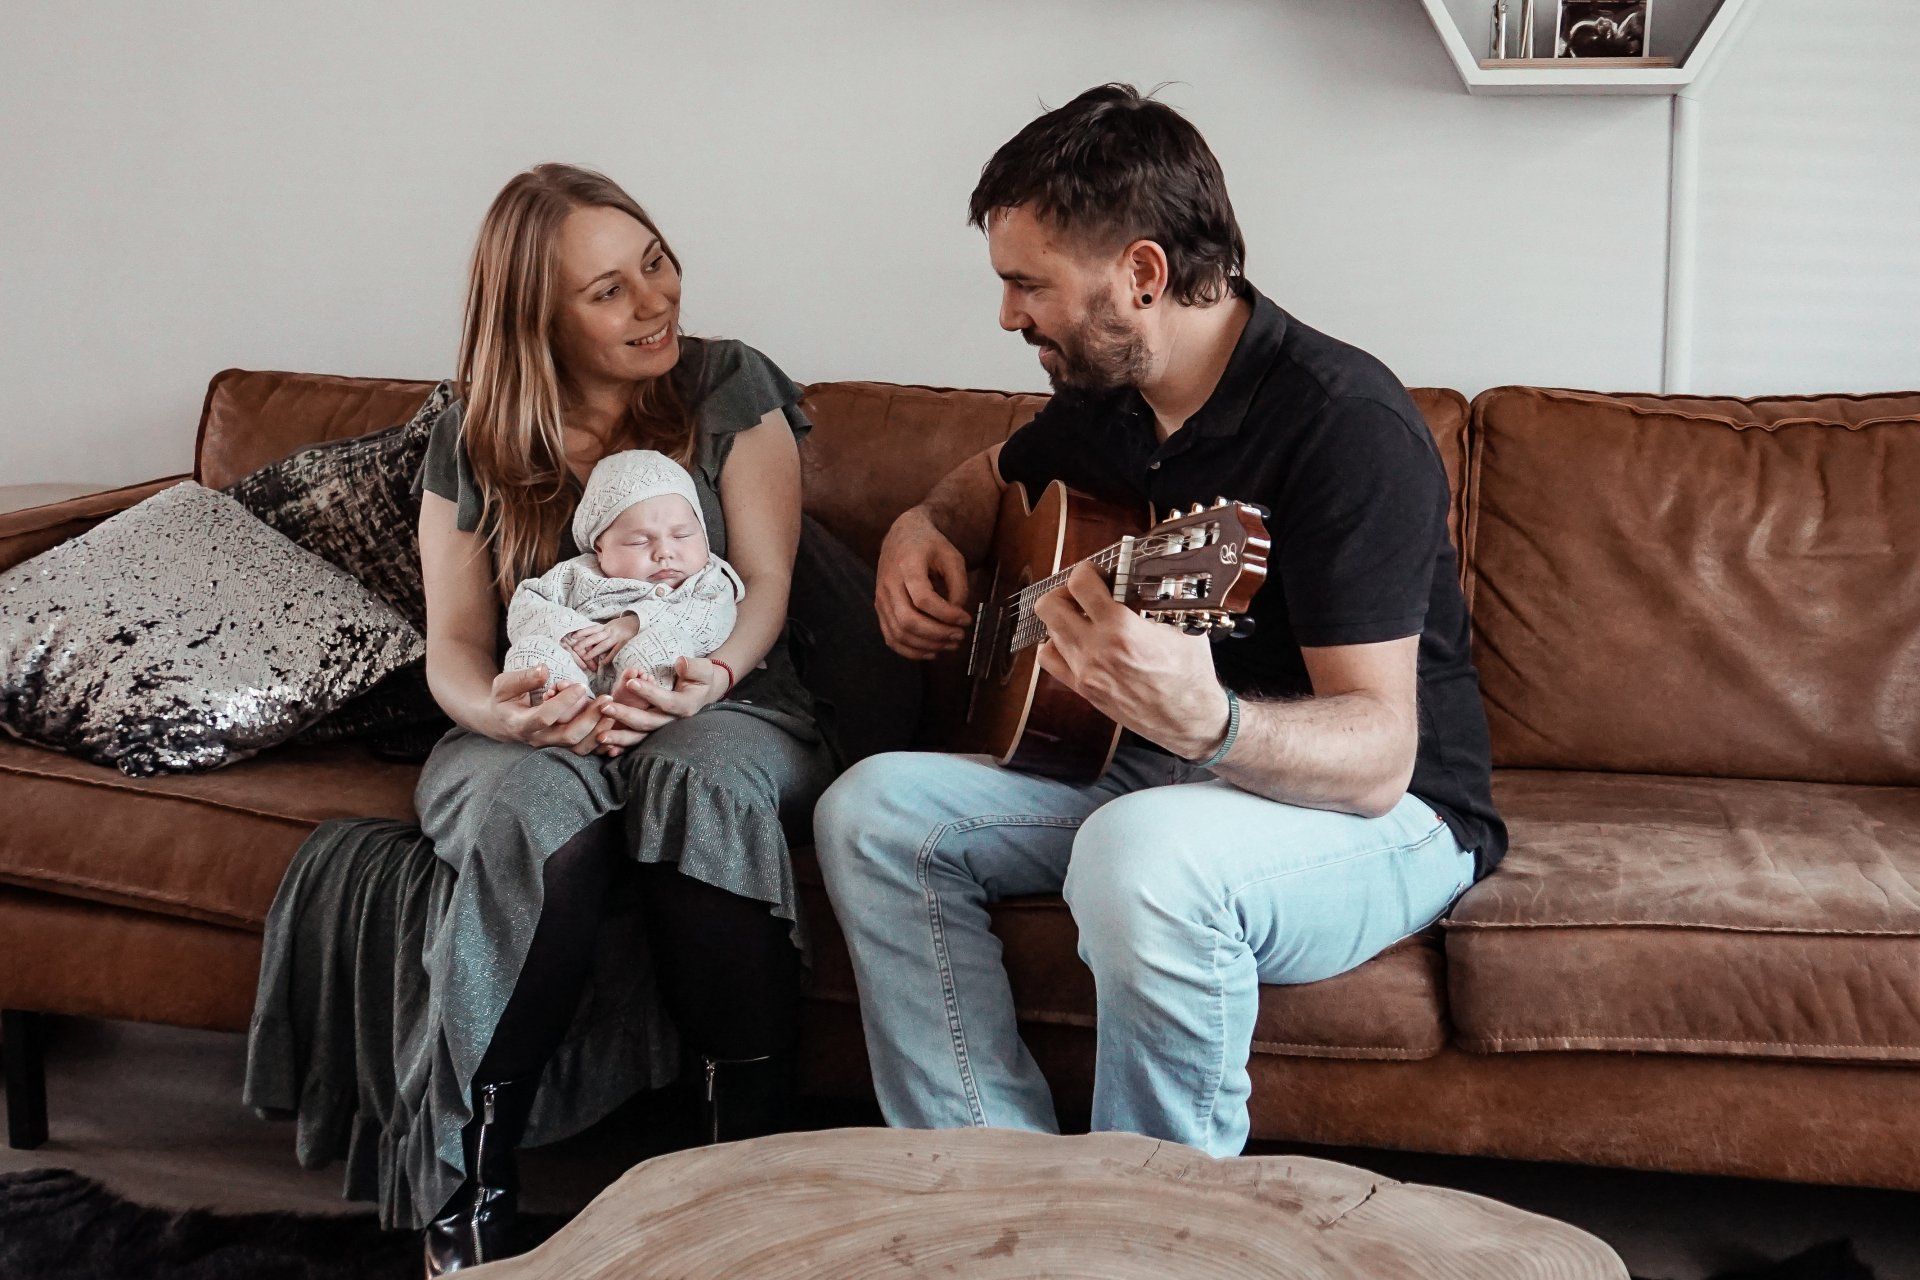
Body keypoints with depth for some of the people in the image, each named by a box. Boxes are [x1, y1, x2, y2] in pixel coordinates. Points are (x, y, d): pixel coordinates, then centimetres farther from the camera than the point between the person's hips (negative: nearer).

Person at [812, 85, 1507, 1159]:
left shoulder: (1345, 422, -23)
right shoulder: (1107, 396, 2)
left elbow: (1377, 756, -30)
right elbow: (993, 476, 28)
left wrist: (1205, 722, -50)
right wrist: (923, 530, 5)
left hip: (1389, 818, -8)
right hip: (1149, 784, 8)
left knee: (1145, 854, -40)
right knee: (873, 809, -8)